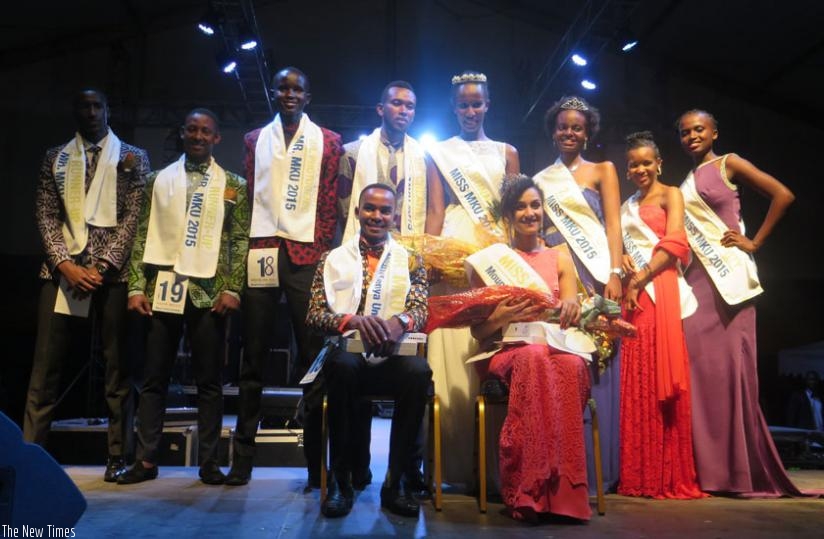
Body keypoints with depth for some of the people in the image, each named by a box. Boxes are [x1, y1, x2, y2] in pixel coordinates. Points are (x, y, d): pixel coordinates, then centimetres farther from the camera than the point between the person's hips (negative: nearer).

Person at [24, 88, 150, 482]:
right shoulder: (55, 159, 16)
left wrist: (103, 266, -11)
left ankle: (118, 456, 8)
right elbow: (46, 216, 7)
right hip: (62, 269, 2)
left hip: (112, 270, -2)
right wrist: (66, 264, -8)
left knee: (117, 366, 1)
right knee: (45, 365, 1)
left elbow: (134, 216, -1)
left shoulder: (132, 157, 8)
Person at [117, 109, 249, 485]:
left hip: (209, 292, -2)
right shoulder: (158, 180, 12)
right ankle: (146, 460, 14)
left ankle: (209, 462, 10)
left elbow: (240, 240, 2)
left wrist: (232, 289, -8)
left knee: (209, 381, 2)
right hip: (163, 291, 2)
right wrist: (136, 287, 0)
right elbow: (142, 236, 9)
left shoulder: (233, 185, 8)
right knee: (154, 379, 5)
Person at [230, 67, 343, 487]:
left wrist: (321, 252, -6)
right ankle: (243, 455, 12)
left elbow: (329, 204, 5)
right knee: (253, 355, 4)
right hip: (261, 255, 2)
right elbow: (247, 197, 13)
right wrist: (246, 252, 3)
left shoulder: (328, 142, 11)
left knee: (313, 355, -2)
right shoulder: (254, 140, 17)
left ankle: (317, 460, 5)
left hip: (306, 256, -2)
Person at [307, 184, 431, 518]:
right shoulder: (333, 259, 13)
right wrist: (353, 320, -18)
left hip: (392, 357, 1)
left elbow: (420, 310, 2)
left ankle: (397, 481, -17)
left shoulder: (409, 261, 15)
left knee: (418, 371, -33)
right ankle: (340, 479, -19)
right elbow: (314, 314, 3)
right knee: (341, 365, -35)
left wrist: (400, 321, -23)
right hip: (348, 353, 0)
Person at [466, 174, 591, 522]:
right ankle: (530, 492, -34)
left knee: (569, 364, -35)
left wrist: (572, 307, -17)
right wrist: (502, 316, -15)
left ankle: (562, 490, -30)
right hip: (507, 352, -2)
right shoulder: (489, 260, 11)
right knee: (535, 359, -38)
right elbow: (478, 330, 7)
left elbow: (571, 318, 8)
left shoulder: (560, 258, 19)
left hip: (556, 347, 2)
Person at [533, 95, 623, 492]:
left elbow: (613, 224, 1)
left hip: (594, 274, -2)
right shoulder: (541, 180, 19)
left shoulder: (602, 170, 12)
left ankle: (599, 468, 2)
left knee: (595, 364, -5)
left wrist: (615, 274, -12)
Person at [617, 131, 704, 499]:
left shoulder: (670, 195, 6)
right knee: (636, 381, 2)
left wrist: (640, 279, -13)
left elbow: (673, 245, -7)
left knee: (662, 376, -9)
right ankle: (640, 475, 6)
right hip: (633, 293, 6)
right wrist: (621, 260, -2)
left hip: (661, 289, -5)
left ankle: (671, 475, -3)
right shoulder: (627, 206, 23)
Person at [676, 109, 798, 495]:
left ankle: (741, 468, -1)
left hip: (727, 272, -6)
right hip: (695, 276, 6)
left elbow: (783, 195, -4)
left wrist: (754, 242, -5)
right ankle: (708, 468, 4)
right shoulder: (684, 185, 21)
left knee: (730, 362, -8)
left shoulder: (728, 164, 4)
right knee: (698, 363, -1)